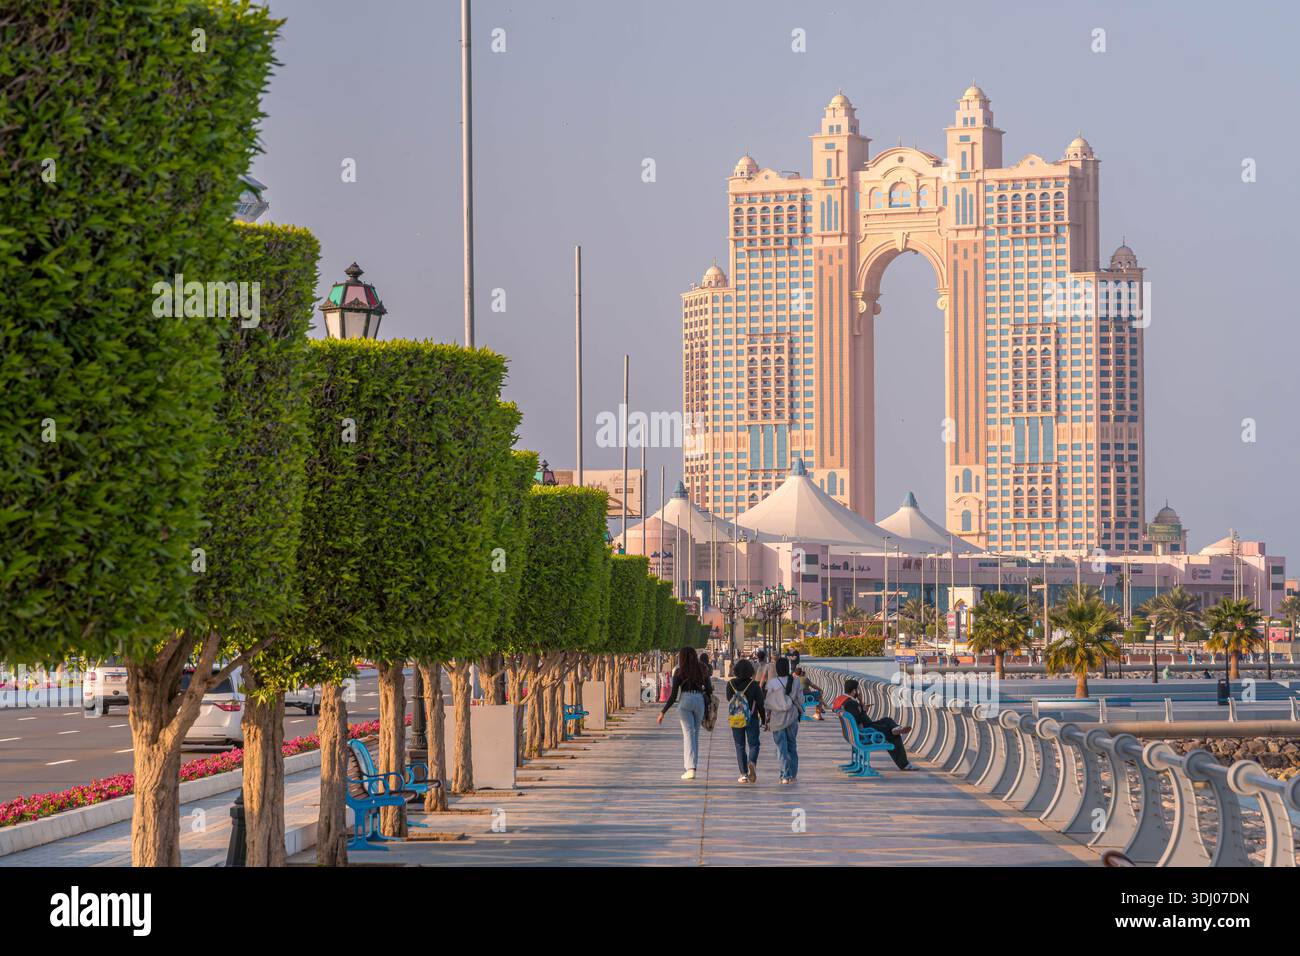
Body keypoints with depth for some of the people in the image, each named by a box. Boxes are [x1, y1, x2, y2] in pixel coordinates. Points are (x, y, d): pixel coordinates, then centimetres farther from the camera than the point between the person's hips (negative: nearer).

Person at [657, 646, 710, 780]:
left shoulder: (679, 672, 1)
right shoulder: (702, 671, 10)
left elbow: (673, 695, -3)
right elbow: (708, 691, 9)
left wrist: (662, 712, 2)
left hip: (685, 701, -3)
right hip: (699, 701, 3)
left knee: (688, 734, -6)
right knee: (695, 734, 15)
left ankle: (691, 769, -17)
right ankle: (692, 765, 19)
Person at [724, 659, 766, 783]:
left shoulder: (731, 684, -5)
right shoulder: (754, 685, -10)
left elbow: (729, 700, 7)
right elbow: (760, 703, -5)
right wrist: (763, 719, 5)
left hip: (735, 719, 2)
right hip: (752, 719, -1)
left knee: (740, 746, 9)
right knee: (753, 744, 9)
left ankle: (744, 774, 5)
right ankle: (752, 762, -21)